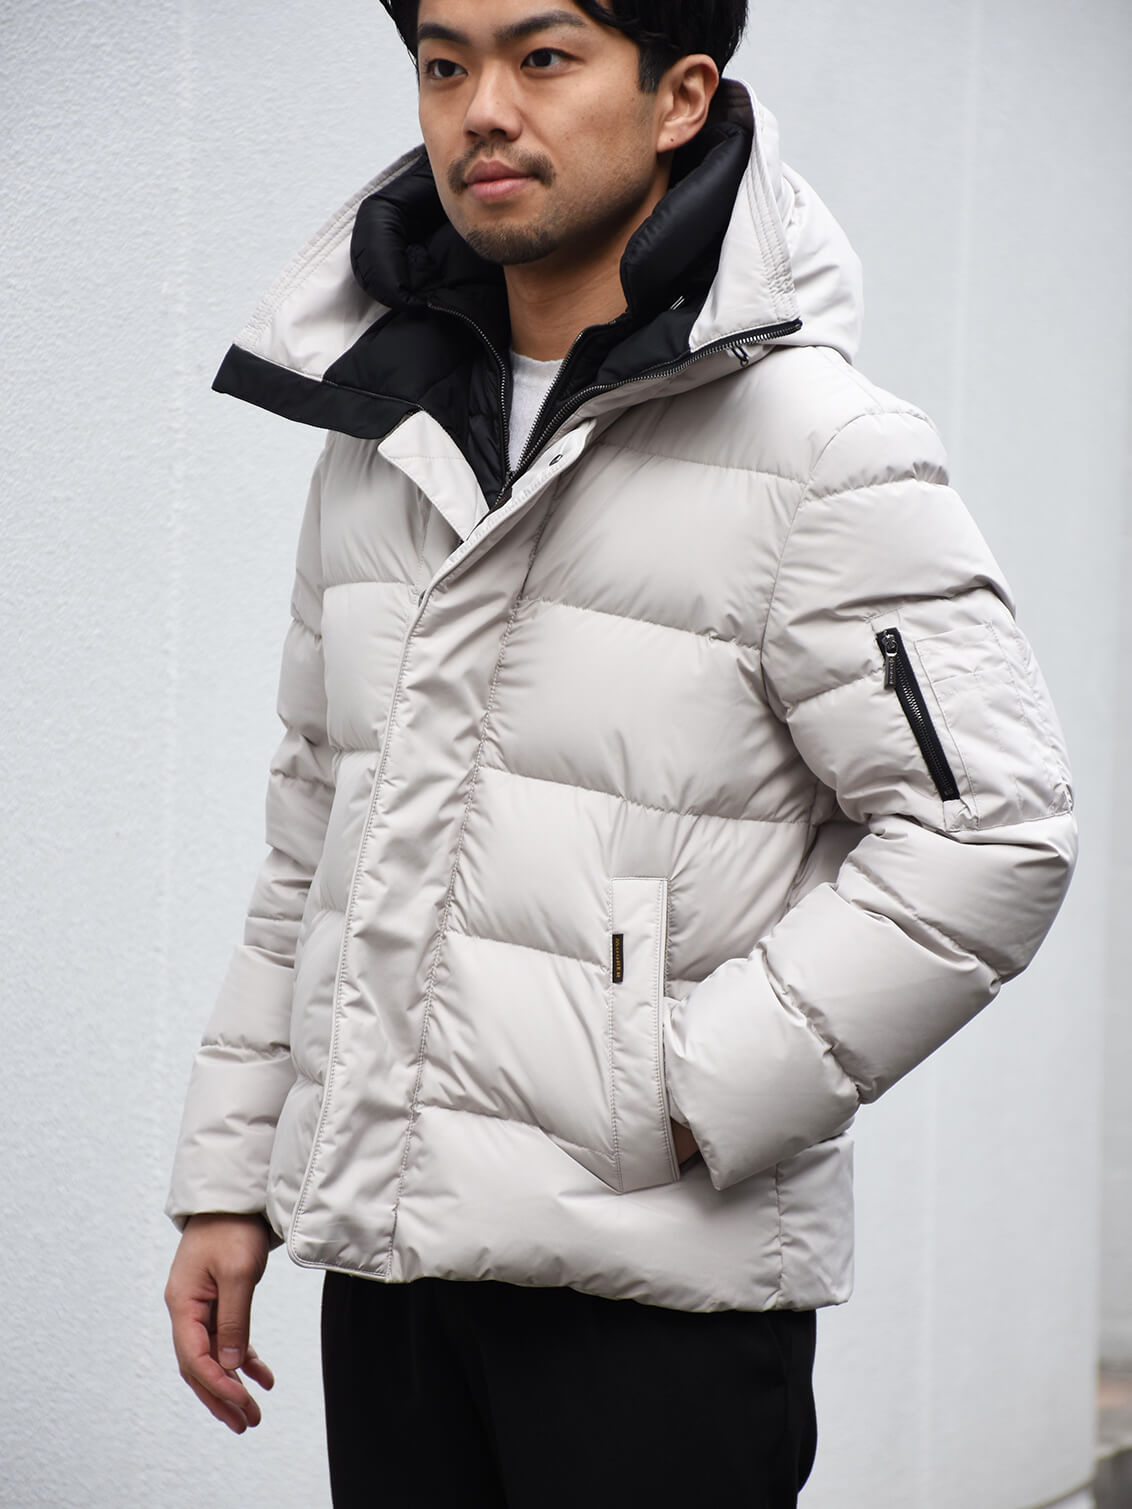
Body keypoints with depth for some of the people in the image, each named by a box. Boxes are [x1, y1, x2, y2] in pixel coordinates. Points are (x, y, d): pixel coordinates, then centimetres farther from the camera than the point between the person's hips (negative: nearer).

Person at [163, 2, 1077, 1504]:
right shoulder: (385, 435, 12)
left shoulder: (823, 449, -8)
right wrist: (228, 1176, 15)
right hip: (380, 1239, 6)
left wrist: (688, 1096, -15)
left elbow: (990, 831, -12)